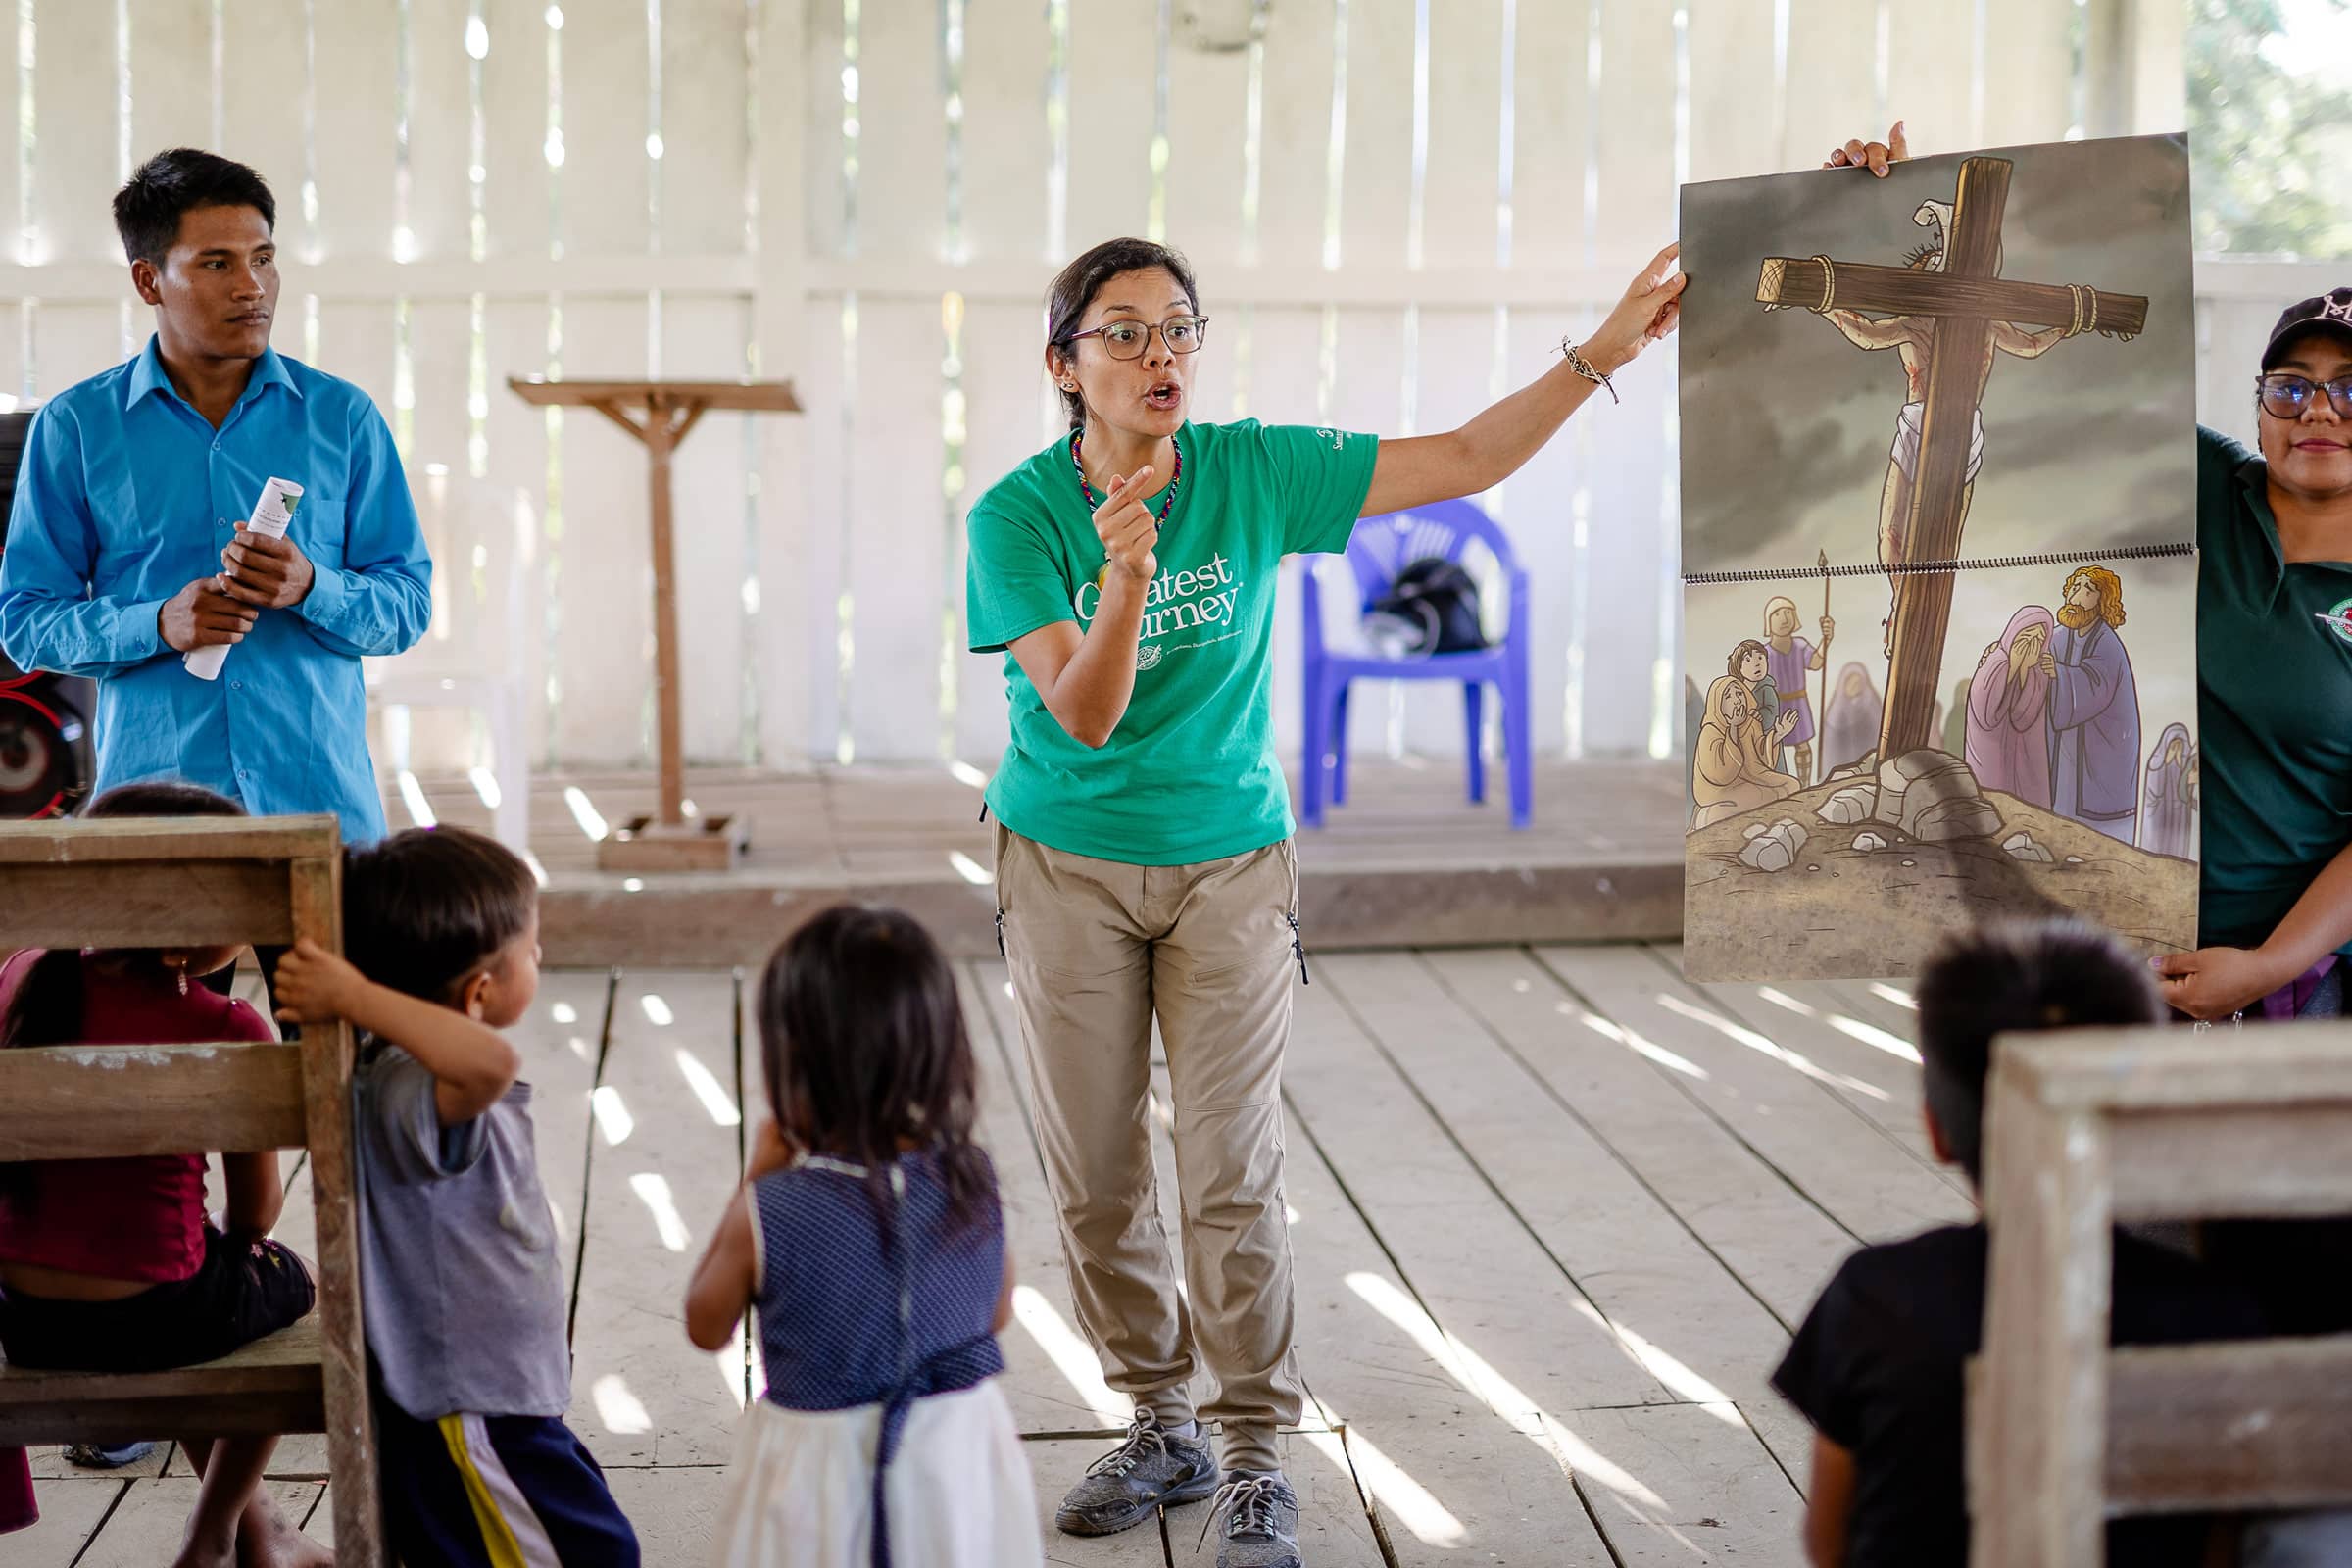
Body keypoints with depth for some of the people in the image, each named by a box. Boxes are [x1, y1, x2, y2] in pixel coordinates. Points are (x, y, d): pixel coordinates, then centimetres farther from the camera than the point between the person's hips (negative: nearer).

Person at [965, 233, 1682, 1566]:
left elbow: (1467, 461, -7)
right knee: (1096, 1179, 7)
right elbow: (1083, 715, -21)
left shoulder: (1253, 471, -8)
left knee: (1234, 1178, -4)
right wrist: (1126, 577, -38)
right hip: (1070, 867, 0)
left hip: (1229, 865, 0)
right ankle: (1164, 1427, 26)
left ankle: (1256, 1460, 10)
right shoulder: (1021, 515, -12)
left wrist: (1607, 348, -15)